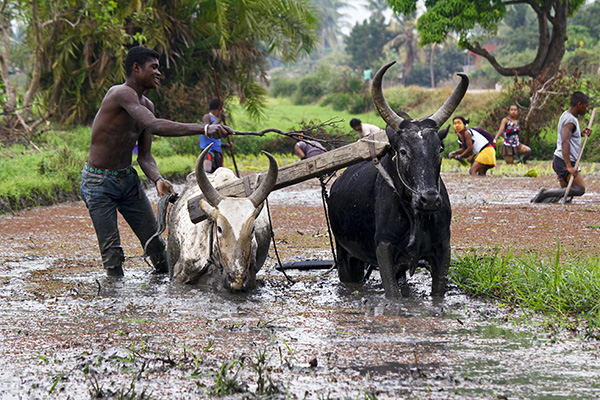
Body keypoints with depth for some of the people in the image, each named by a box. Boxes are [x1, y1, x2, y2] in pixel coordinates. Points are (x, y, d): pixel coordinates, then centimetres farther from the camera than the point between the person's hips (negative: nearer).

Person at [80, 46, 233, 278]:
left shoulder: (146, 105, 7)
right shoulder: (121, 94, -22)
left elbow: (144, 156, 8)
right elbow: (155, 126, -37)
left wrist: (157, 179, -15)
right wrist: (204, 129, -41)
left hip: (128, 180, 8)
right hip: (98, 181, -8)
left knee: (155, 240, 7)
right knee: (112, 253, -8)